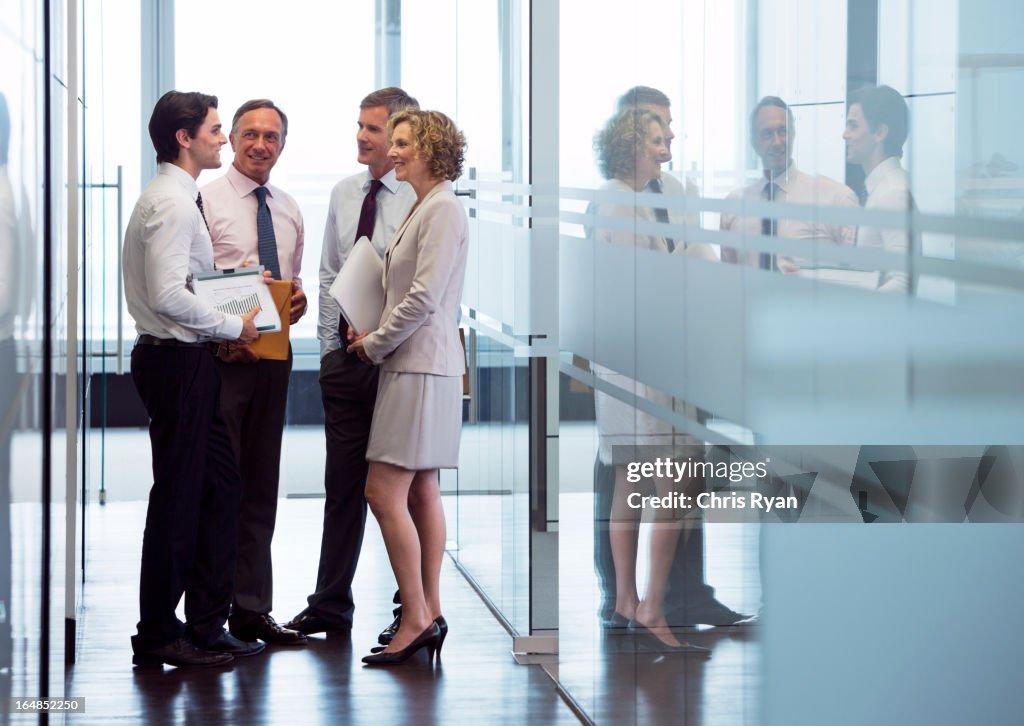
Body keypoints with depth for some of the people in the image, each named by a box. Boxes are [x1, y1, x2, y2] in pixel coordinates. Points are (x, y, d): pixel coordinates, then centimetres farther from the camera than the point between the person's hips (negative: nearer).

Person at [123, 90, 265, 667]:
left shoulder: (182, 198, 15)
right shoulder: (171, 203, -17)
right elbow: (168, 295, -26)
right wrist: (232, 325, -16)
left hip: (191, 360, 10)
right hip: (177, 360, -10)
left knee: (220, 487, 12)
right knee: (179, 495, -3)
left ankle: (207, 624, 18)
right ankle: (159, 635, 5)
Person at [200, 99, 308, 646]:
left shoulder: (289, 210, 15)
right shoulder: (205, 201, -6)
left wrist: (298, 299, 0)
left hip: (273, 355, 7)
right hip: (221, 356, -7)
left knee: (261, 485, 11)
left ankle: (252, 610, 19)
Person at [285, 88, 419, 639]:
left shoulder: (417, 199, -10)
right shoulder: (344, 193, 11)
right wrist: (331, 345, 10)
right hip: (344, 357, 6)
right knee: (343, 483, 9)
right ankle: (330, 605, 15)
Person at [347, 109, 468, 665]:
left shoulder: (443, 209, -13)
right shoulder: (424, 207, 17)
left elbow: (425, 297, -19)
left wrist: (374, 345, -9)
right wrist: (376, 339, 6)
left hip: (421, 368, -10)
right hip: (414, 364, 10)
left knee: (384, 493, -11)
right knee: (421, 494, 10)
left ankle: (416, 619, -7)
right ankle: (430, 615, 14)